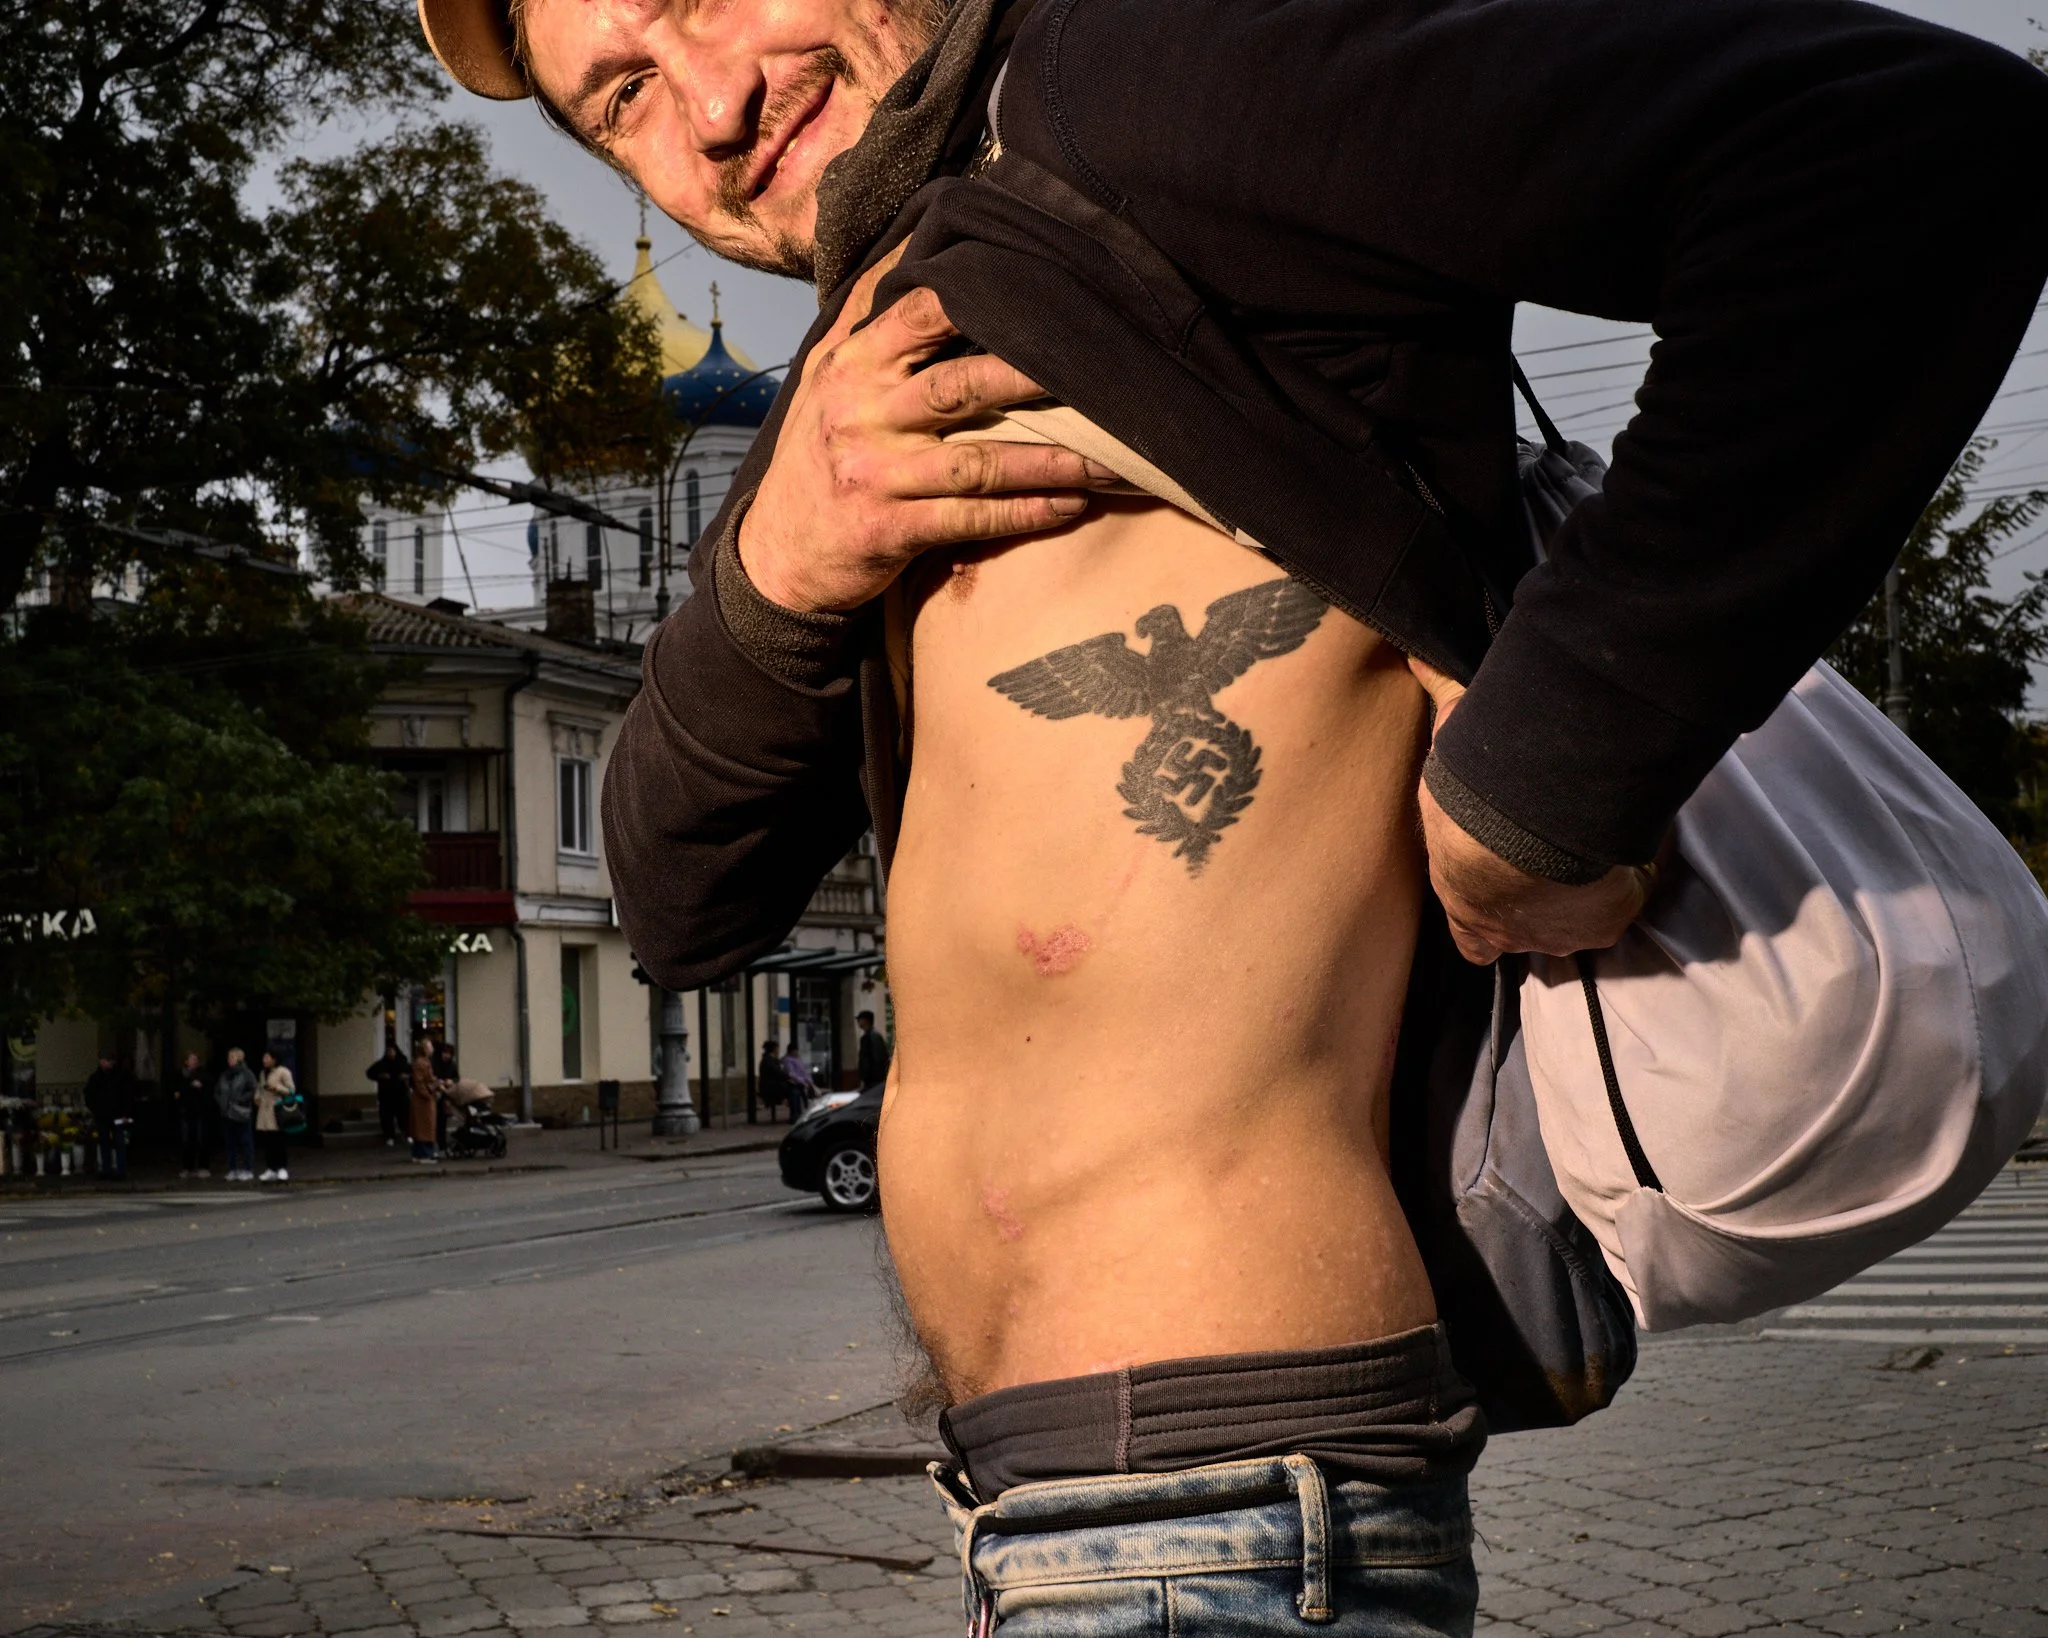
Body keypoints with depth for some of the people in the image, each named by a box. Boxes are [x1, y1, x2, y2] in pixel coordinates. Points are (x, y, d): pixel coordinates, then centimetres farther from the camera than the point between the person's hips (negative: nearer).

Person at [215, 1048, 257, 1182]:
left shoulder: (247, 1074, -4)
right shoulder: (225, 1075, 15)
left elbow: (253, 1092, -12)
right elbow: (217, 1091, 22)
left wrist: (238, 1101, -16)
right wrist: (220, 1102, 5)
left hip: (242, 1115, -6)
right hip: (227, 1114, 6)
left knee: (246, 1142, -1)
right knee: (230, 1143, 8)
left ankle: (248, 1170, 2)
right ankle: (233, 1170, 14)